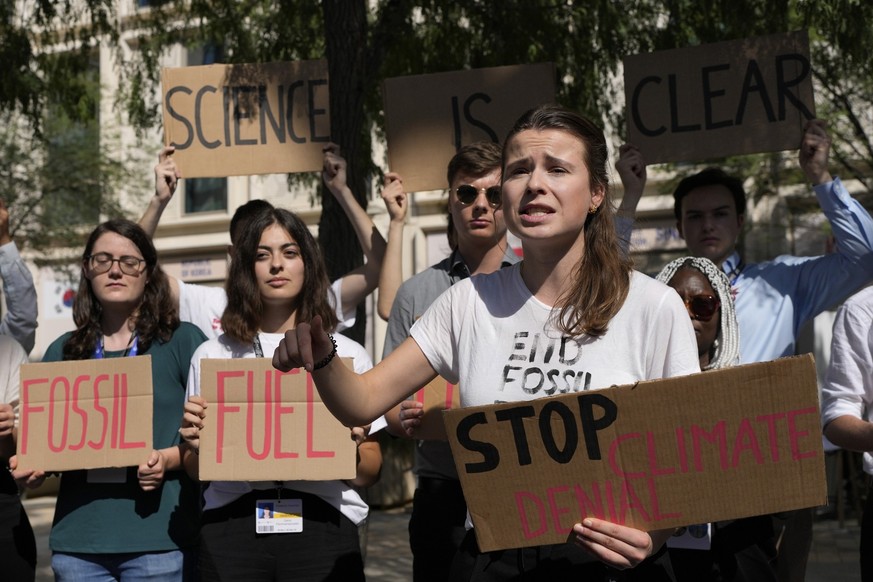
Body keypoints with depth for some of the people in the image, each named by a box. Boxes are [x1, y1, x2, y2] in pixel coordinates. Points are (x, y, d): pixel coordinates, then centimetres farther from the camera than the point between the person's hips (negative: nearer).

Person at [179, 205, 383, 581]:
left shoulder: (347, 355, 8)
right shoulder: (212, 356, 10)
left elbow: (370, 474, 9)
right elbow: (197, 472, 15)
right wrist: (197, 446, -6)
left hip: (322, 524, 0)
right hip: (232, 528, 1)